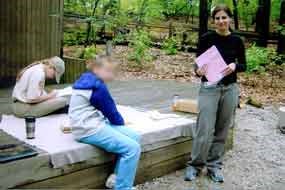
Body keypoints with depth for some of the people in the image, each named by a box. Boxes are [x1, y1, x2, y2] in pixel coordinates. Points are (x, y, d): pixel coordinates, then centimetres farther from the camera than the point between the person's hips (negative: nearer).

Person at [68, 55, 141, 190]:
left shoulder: (89, 82, 14)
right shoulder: (97, 87, -17)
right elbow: (111, 111, -9)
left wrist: (118, 122, 12)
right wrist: (120, 122, 10)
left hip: (94, 124, 11)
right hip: (89, 130, -11)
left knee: (134, 136, 7)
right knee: (133, 148, -17)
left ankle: (117, 177, 9)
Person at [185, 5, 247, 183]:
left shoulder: (237, 40, 2)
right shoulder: (206, 38, -3)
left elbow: (244, 66, 8)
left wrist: (235, 66, -14)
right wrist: (199, 70, -22)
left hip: (230, 89, 2)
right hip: (209, 88, -2)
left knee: (222, 130, 8)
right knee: (205, 130, -6)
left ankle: (214, 165, 22)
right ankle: (195, 165, 12)